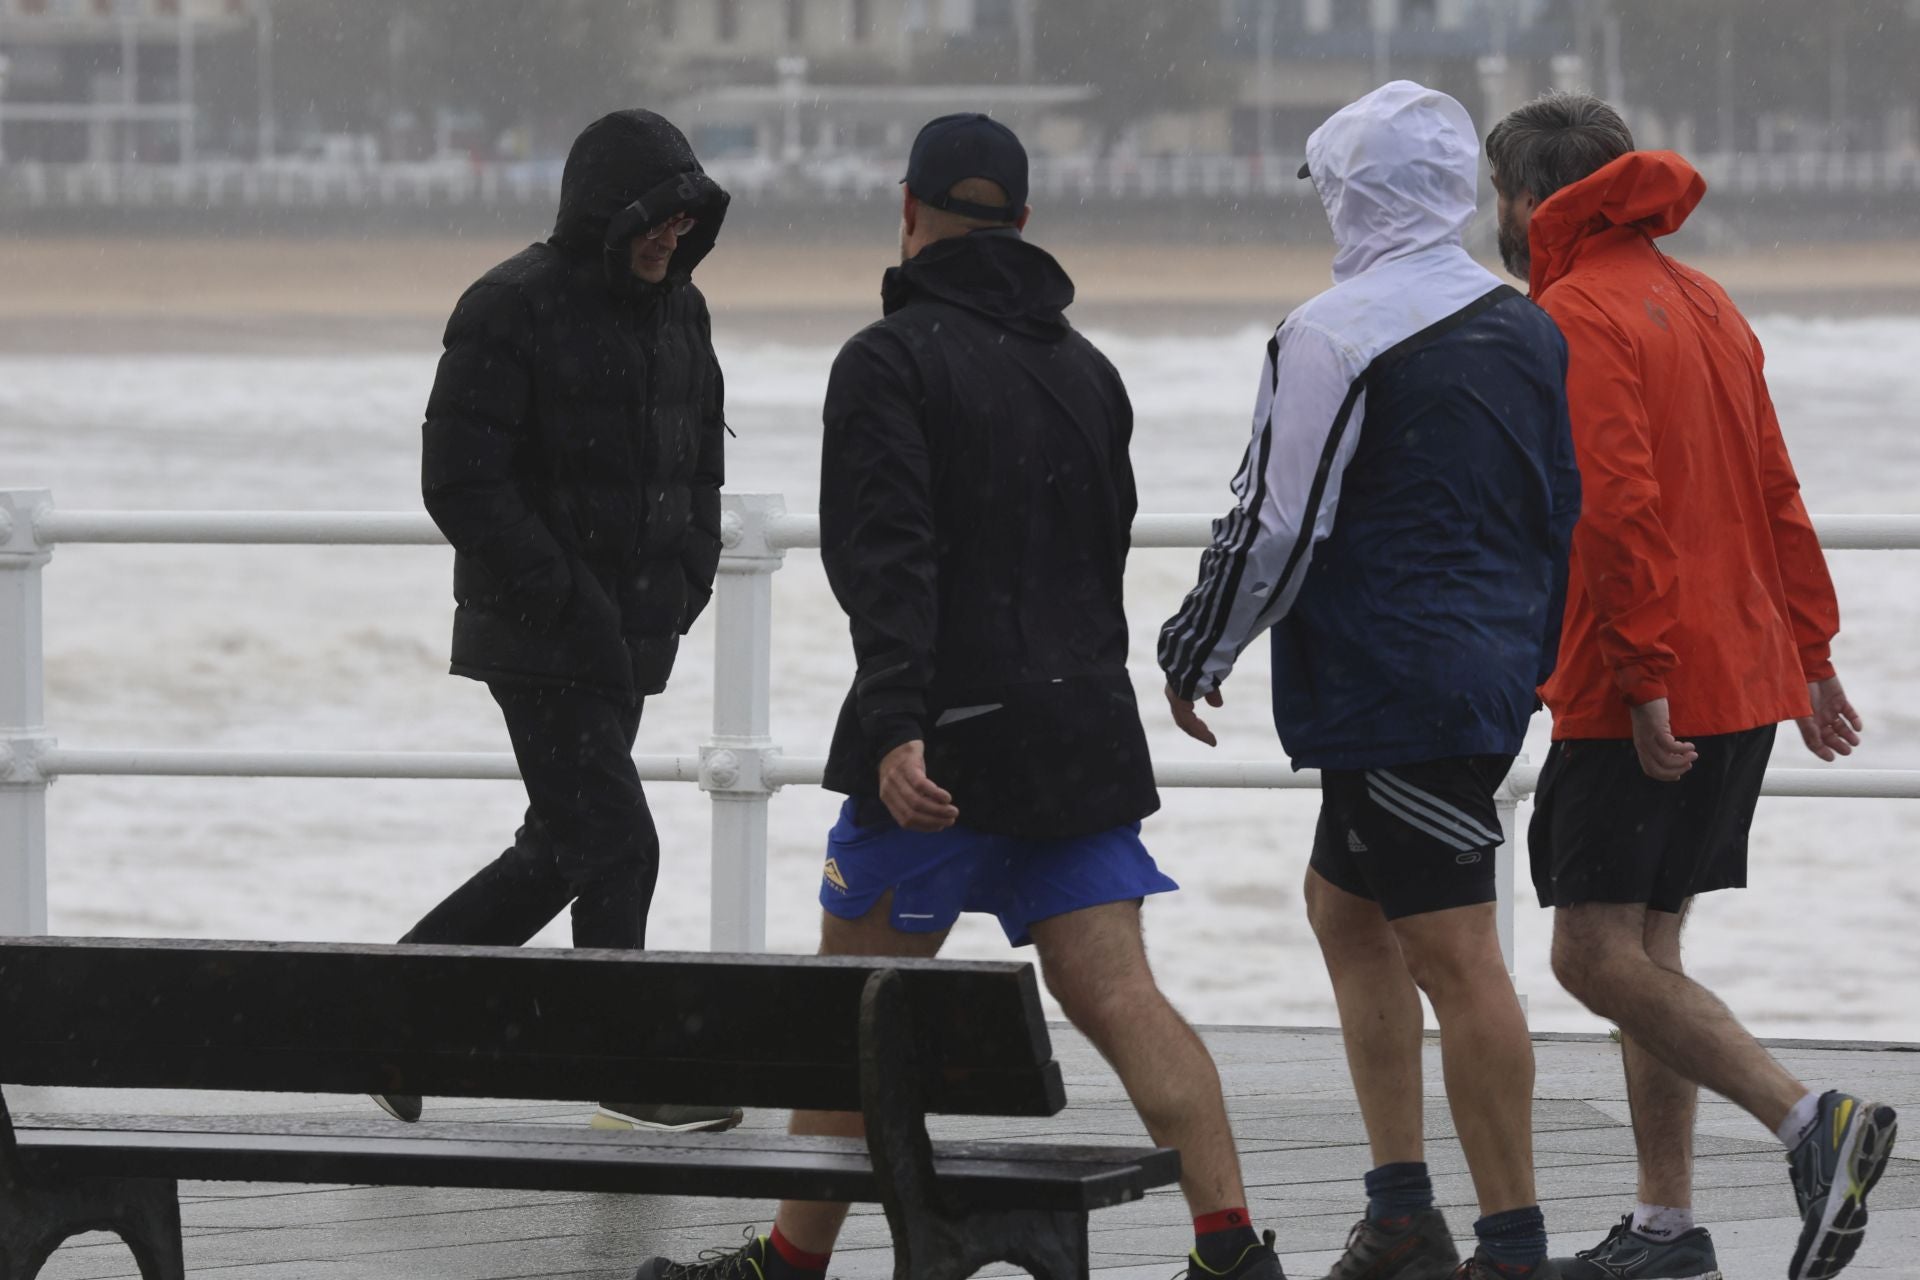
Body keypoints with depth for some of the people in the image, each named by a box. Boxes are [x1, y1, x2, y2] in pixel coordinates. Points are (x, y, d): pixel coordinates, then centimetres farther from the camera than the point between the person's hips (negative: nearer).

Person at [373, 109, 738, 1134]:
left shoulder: (677, 310, 12)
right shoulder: (512, 310, -13)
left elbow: (701, 459, 23)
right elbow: (462, 482, -17)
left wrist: (687, 575, 5)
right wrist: (562, 595, -20)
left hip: (632, 629, 8)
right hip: (541, 632, -8)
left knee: (568, 846, 11)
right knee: (611, 841, -10)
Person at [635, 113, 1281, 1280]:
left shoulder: (890, 361, -8)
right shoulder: (1087, 370, 15)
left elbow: (886, 560, -18)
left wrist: (895, 729, -25)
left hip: (949, 743, -6)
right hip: (1084, 727, 6)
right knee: (1117, 995, -1)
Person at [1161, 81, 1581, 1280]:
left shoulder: (1338, 335, -13)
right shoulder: (1527, 331, 11)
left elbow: (1276, 520, -12)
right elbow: (1562, 510, 18)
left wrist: (1198, 656, 1)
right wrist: (1533, 663, 29)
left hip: (1391, 686, -9)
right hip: (1494, 671, 9)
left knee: (1455, 955, -8)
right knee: (1345, 907, 19)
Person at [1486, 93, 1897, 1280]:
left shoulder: (1579, 319, -12)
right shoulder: (1706, 304, 17)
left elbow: (1619, 509, -22)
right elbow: (1776, 497, 18)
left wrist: (1646, 679, -23)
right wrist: (1810, 652, 19)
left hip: (1644, 697, -9)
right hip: (1748, 680, 9)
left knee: (1596, 954, -9)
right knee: (1646, 948, 14)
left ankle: (1811, 1121, -22)